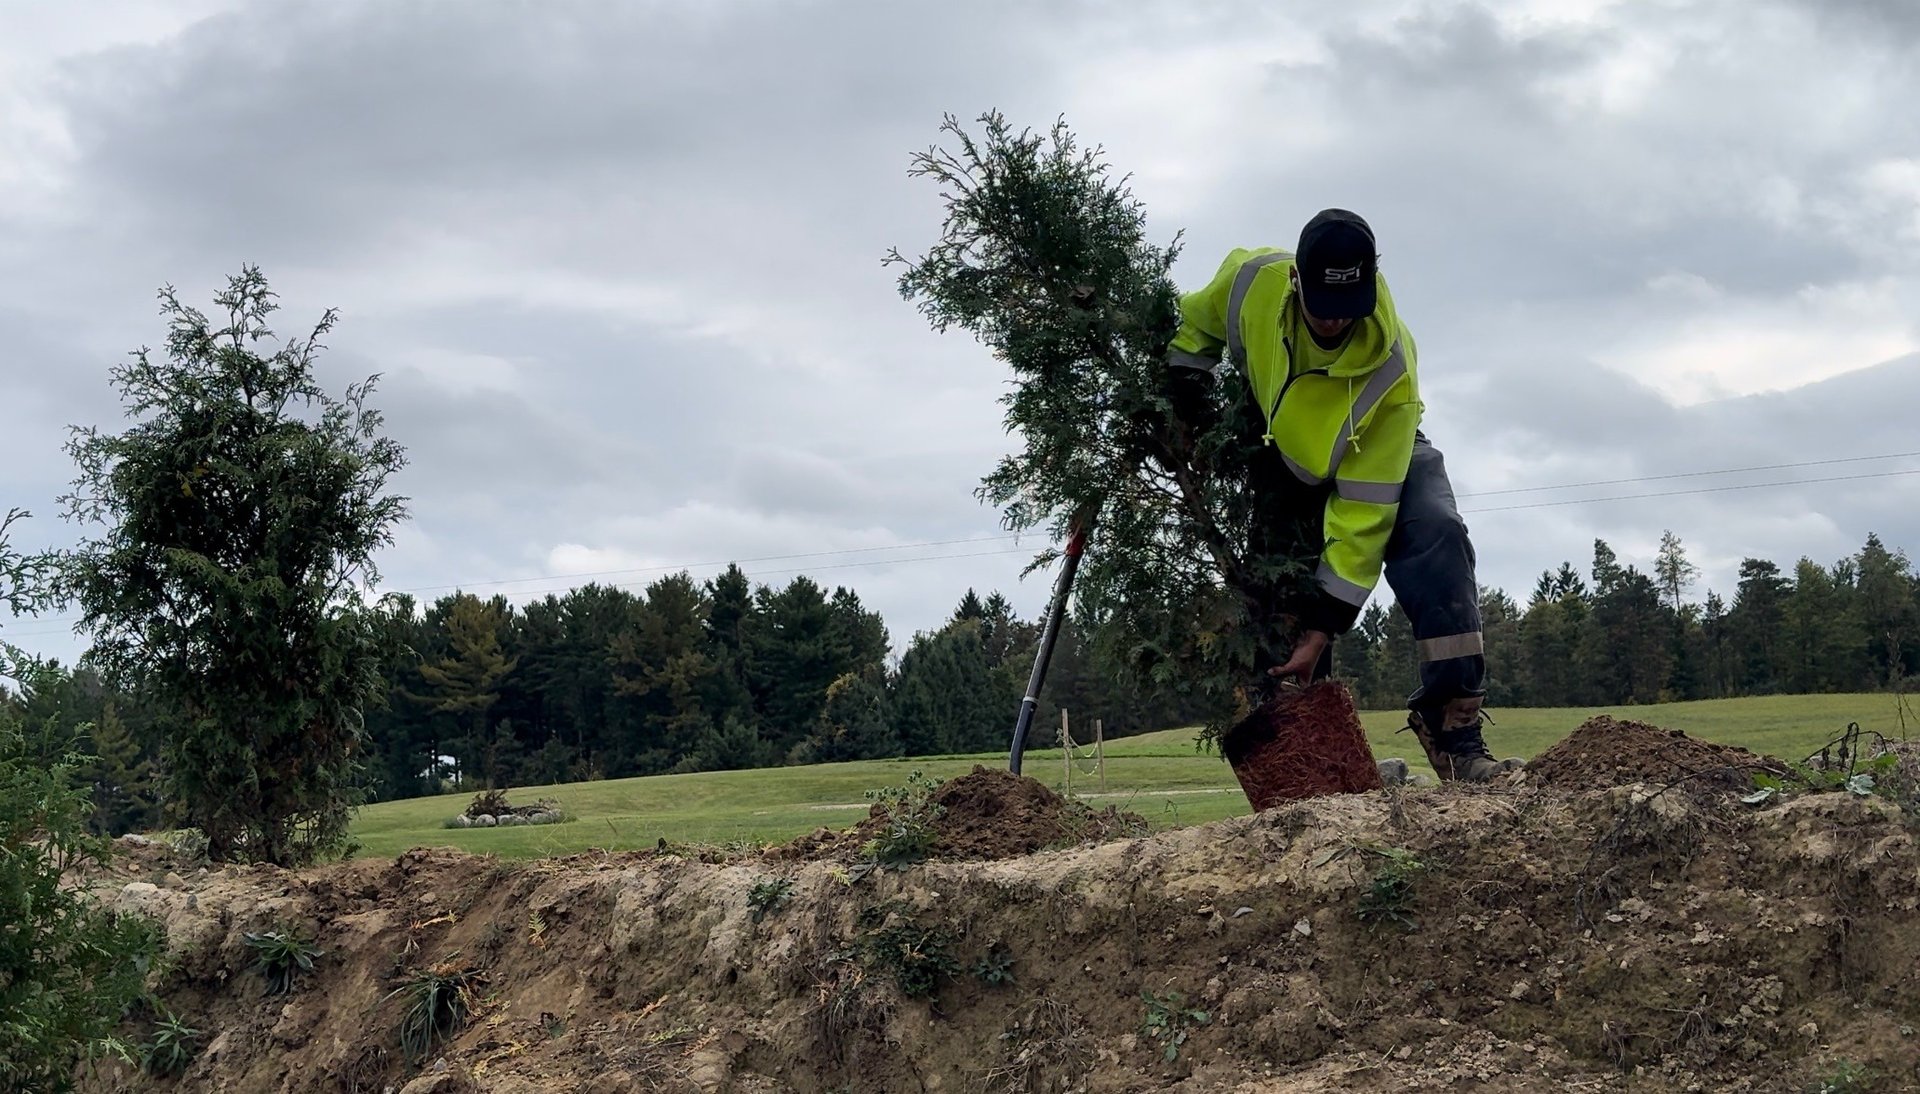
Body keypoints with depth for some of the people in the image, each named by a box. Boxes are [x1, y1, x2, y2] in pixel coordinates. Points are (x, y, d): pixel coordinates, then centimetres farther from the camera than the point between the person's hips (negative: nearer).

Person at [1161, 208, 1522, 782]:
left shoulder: (1391, 373, -38)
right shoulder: (1252, 280, -29)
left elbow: (1362, 512, -36)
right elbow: (1192, 329, -1)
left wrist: (1324, 624, -35)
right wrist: (1187, 409, -9)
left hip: (1381, 457, -3)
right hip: (1285, 460, 4)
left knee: (1436, 536, -32)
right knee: (1274, 609, -5)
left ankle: (1455, 733, -35)